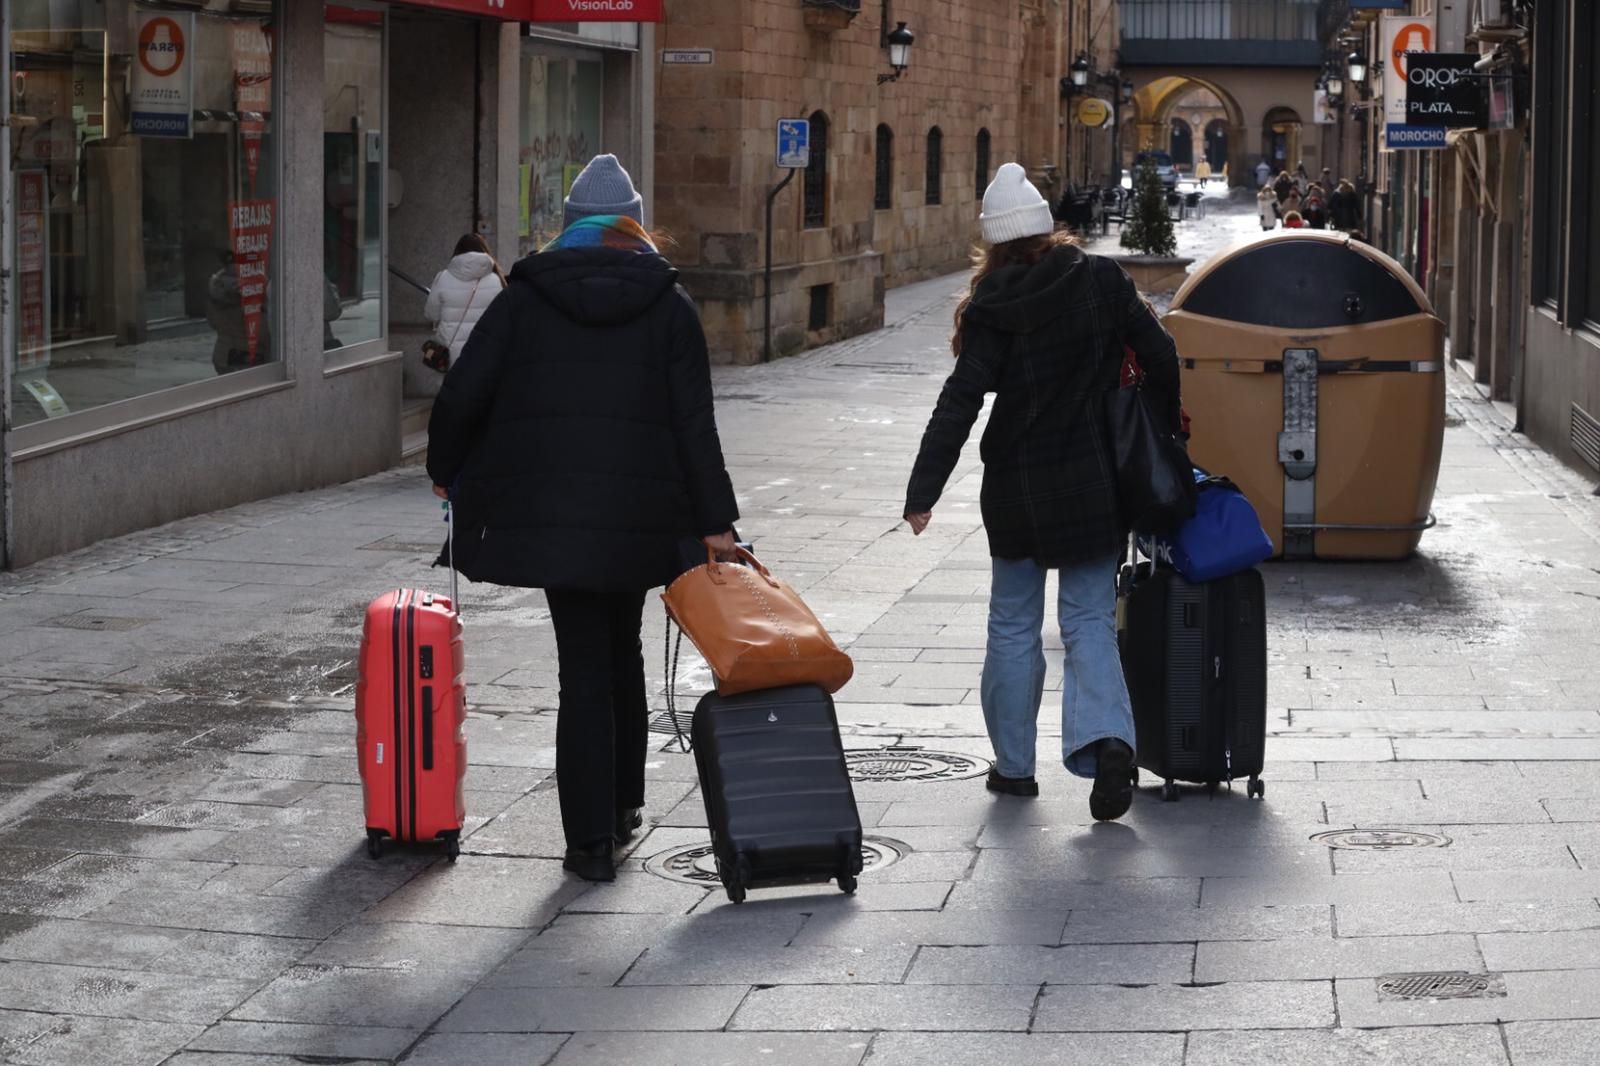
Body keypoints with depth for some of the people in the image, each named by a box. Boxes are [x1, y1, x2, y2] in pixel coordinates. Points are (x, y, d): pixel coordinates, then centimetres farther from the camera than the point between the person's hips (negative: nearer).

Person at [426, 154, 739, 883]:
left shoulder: (525, 297, 4)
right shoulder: (668, 304, 5)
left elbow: (462, 395, 1)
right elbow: (695, 423, -1)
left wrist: (447, 472, 18)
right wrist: (714, 522, 0)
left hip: (548, 512, -1)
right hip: (641, 515, 1)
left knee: (584, 670, 2)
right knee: (621, 653, 21)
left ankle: (592, 840, -1)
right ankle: (622, 806, 32)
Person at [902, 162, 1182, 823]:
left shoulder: (993, 308, -9)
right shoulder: (1102, 282, -3)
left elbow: (960, 402, -14)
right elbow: (1161, 358, -3)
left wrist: (923, 491, -12)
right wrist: (1159, 438, 13)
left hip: (1018, 492, -1)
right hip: (1094, 486, 2)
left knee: (1013, 626, 13)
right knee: (1089, 620, 5)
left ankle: (1014, 763, 19)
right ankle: (1107, 739, -18)